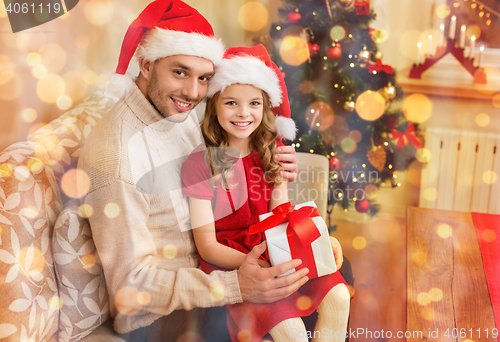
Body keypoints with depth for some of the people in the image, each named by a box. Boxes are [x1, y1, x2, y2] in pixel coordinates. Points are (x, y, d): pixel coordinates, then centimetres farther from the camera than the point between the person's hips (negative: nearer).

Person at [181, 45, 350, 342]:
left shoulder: (270, 154, 6)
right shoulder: (200, 162, -11)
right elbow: (207, 246, -11)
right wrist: (255, 266, -27)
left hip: (273, 252, 5)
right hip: (228, 262, -5)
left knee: (338, 297, -18)